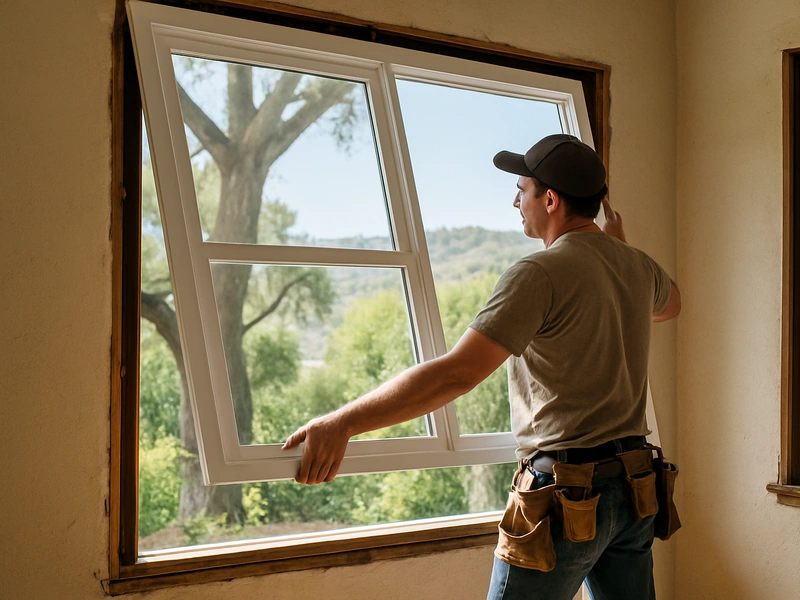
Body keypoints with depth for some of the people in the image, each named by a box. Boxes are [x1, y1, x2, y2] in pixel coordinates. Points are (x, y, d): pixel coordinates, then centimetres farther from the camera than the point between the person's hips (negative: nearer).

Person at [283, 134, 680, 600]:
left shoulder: (540, 274, -18)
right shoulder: (638, 266, 7)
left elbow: (457, 373, -27)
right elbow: (671, 304, 34)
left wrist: (340, 424, -26)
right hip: (633, 490, 8)